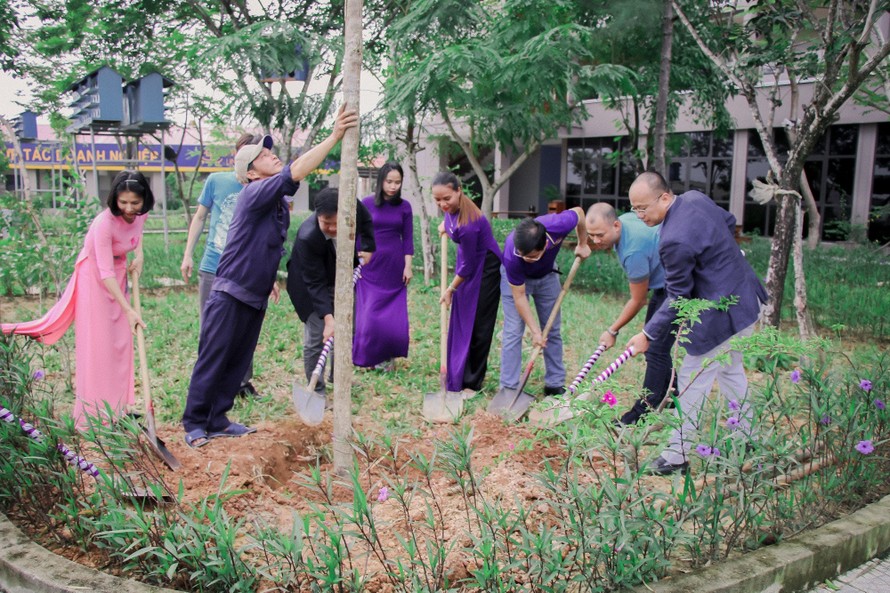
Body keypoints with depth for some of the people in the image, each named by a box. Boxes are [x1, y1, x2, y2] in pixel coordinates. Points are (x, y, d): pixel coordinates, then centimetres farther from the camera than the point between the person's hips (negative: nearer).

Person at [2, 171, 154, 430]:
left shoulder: (141, 214, -12)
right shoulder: (104, 223, -31)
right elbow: (105, 273, -32)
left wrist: (139, 255, -1)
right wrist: (129, 310, -35)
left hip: (118, 276, 7)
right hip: (95, 278, -6)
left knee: (120, 342, 9)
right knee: (96, 344, -5)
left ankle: (116, 408, 20)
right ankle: (93, 415, 4)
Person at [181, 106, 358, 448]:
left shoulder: (280, 202, 10)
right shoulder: (254, 194, -16)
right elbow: (297, 171, -30)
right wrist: (334, 137, -33)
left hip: (256, 298, 8)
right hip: (230, 295, -8)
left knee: (238, 363, 13)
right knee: (212, 361, -1)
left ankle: (217, 420, 23)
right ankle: (194, 424, 10)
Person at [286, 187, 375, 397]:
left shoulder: (354, 207, -27)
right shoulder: (307, 237, -39)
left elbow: (365, 220, 1)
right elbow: (316, 283, -35)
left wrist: (368, 247, -6)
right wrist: (328, 317, -40)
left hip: (342, 278, 6)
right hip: (312, 284, -6)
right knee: (315, 338, -8)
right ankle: (316, 391, 6)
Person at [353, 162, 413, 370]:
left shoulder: (404, 207, 1)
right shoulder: (367, 203, -3)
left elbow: (408, 239, 4)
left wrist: (408, 266, -2)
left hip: (394, 267, 1)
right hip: (370, 266, -1)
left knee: (393, 316, 3)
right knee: (369, 315, 0)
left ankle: (386, 356, 19)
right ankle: (367, 357, 15)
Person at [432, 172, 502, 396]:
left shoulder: (467, 224, -34)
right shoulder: (453, 208, -11)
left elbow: (468, 266, -22)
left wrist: (450, 289, -11)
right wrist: (445, 223, 17)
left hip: (484, 270, -9)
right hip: (468, 264, 9)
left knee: (477, 326, -2)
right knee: (459, 322, 12)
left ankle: (472, 383, 8)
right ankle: (457, 378, 22)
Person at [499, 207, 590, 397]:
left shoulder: (559, 225, -39)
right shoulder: (512, 257, -42)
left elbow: (578, 211, -13)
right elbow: (519, 297, -28)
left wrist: (583, 244, -3)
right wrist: (535, 331, -25)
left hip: (547, 274, 4)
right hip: (515, 278, -3)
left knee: (553, 330, 7)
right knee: (513, 331, -12)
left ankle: (555, 385, 18)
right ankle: (509, 388, -6)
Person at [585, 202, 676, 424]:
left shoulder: (634, 251, -33)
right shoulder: (625, 219, -6)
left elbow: (637, 300, -21)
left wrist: (612, 331, -10)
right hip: (663, 284, 11)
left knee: (656, 348, -12)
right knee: (652, 341, 15)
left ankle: (644, 411, -8)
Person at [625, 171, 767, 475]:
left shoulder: (675, 240, -30)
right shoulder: (695, 197, -2)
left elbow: (677, 300, -22)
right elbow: (730, 222, 17)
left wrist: (648, 335, -13)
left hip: (721, 314, -10)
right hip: (746, 299, 10)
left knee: (692, 382, 2)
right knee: (730, 370, 26)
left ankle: (677, 456, 14)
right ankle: (749, 442, 41)